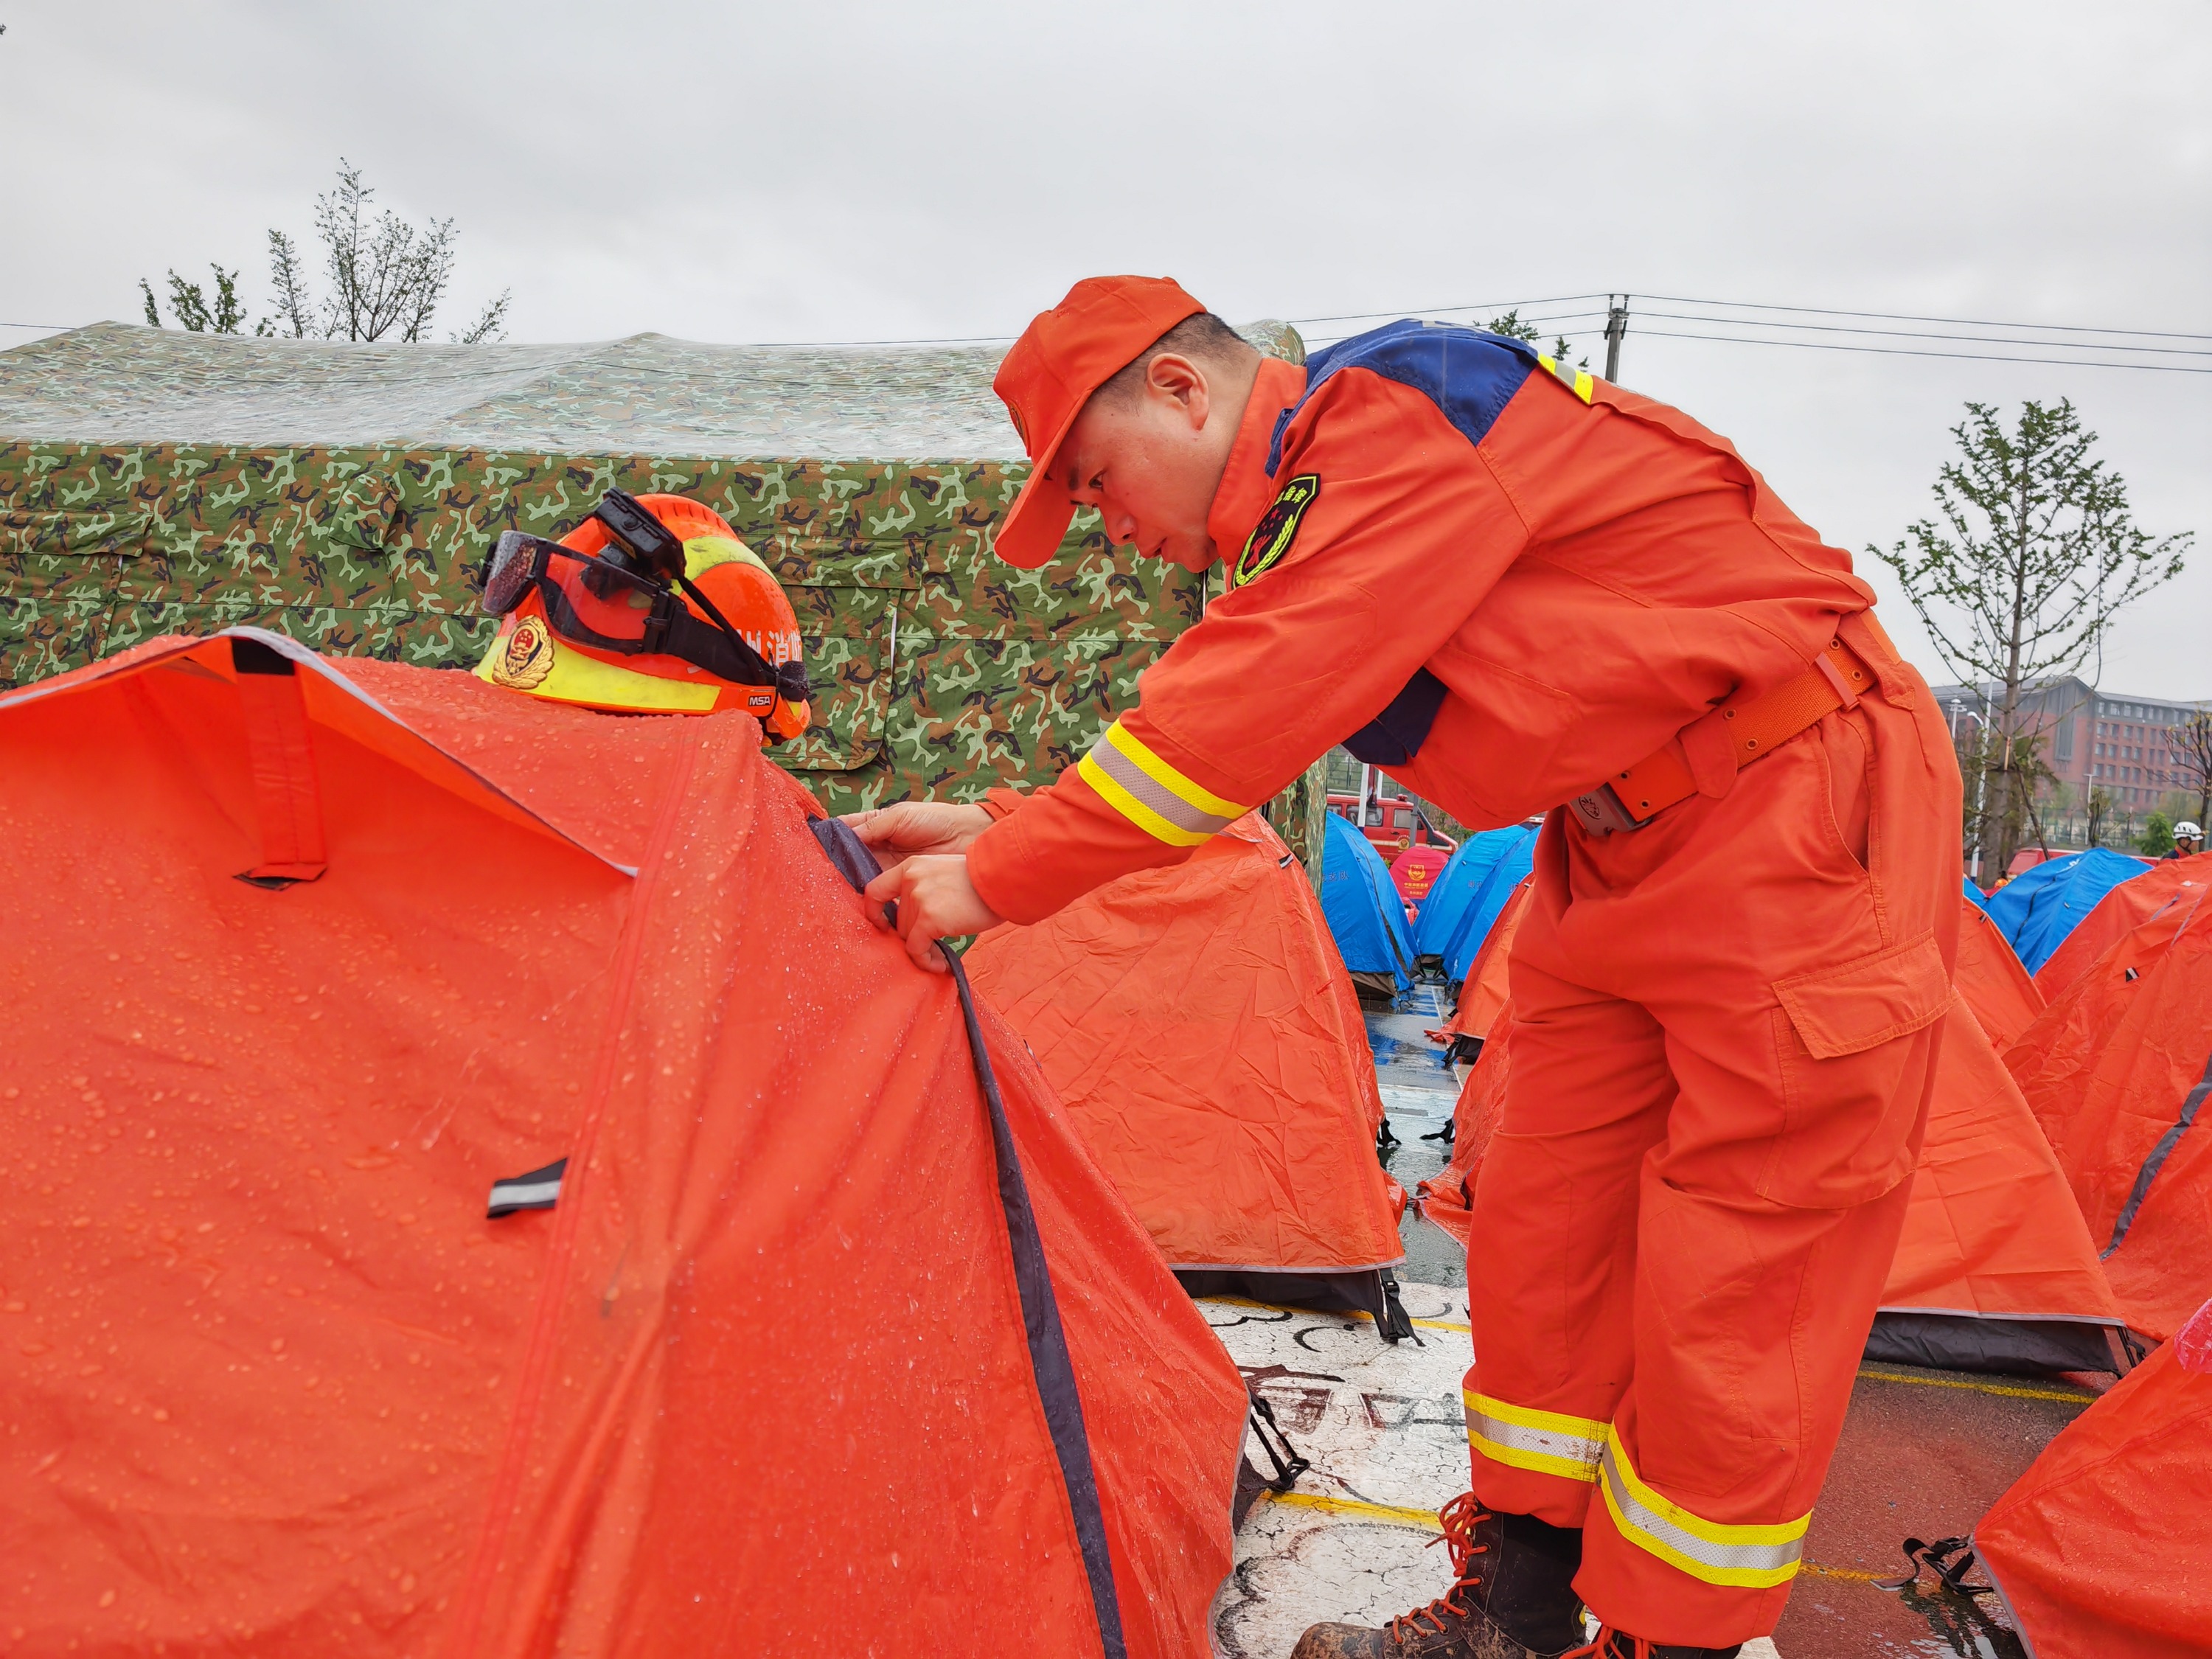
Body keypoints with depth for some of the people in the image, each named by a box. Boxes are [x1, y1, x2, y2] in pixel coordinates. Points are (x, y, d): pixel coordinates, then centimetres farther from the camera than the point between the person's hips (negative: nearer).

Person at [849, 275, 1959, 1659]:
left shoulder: (1403, 412, -21)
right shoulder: (1306, 510, 8)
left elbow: (1257, 711, -28)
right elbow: (1214, 725, 8)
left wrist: (1003, 879, -21)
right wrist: (994, 824, -1)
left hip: (1801, 811, -9)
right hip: (1628, 847, 9)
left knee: (1727, 1284, -3)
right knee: (1544, 1230, 10)